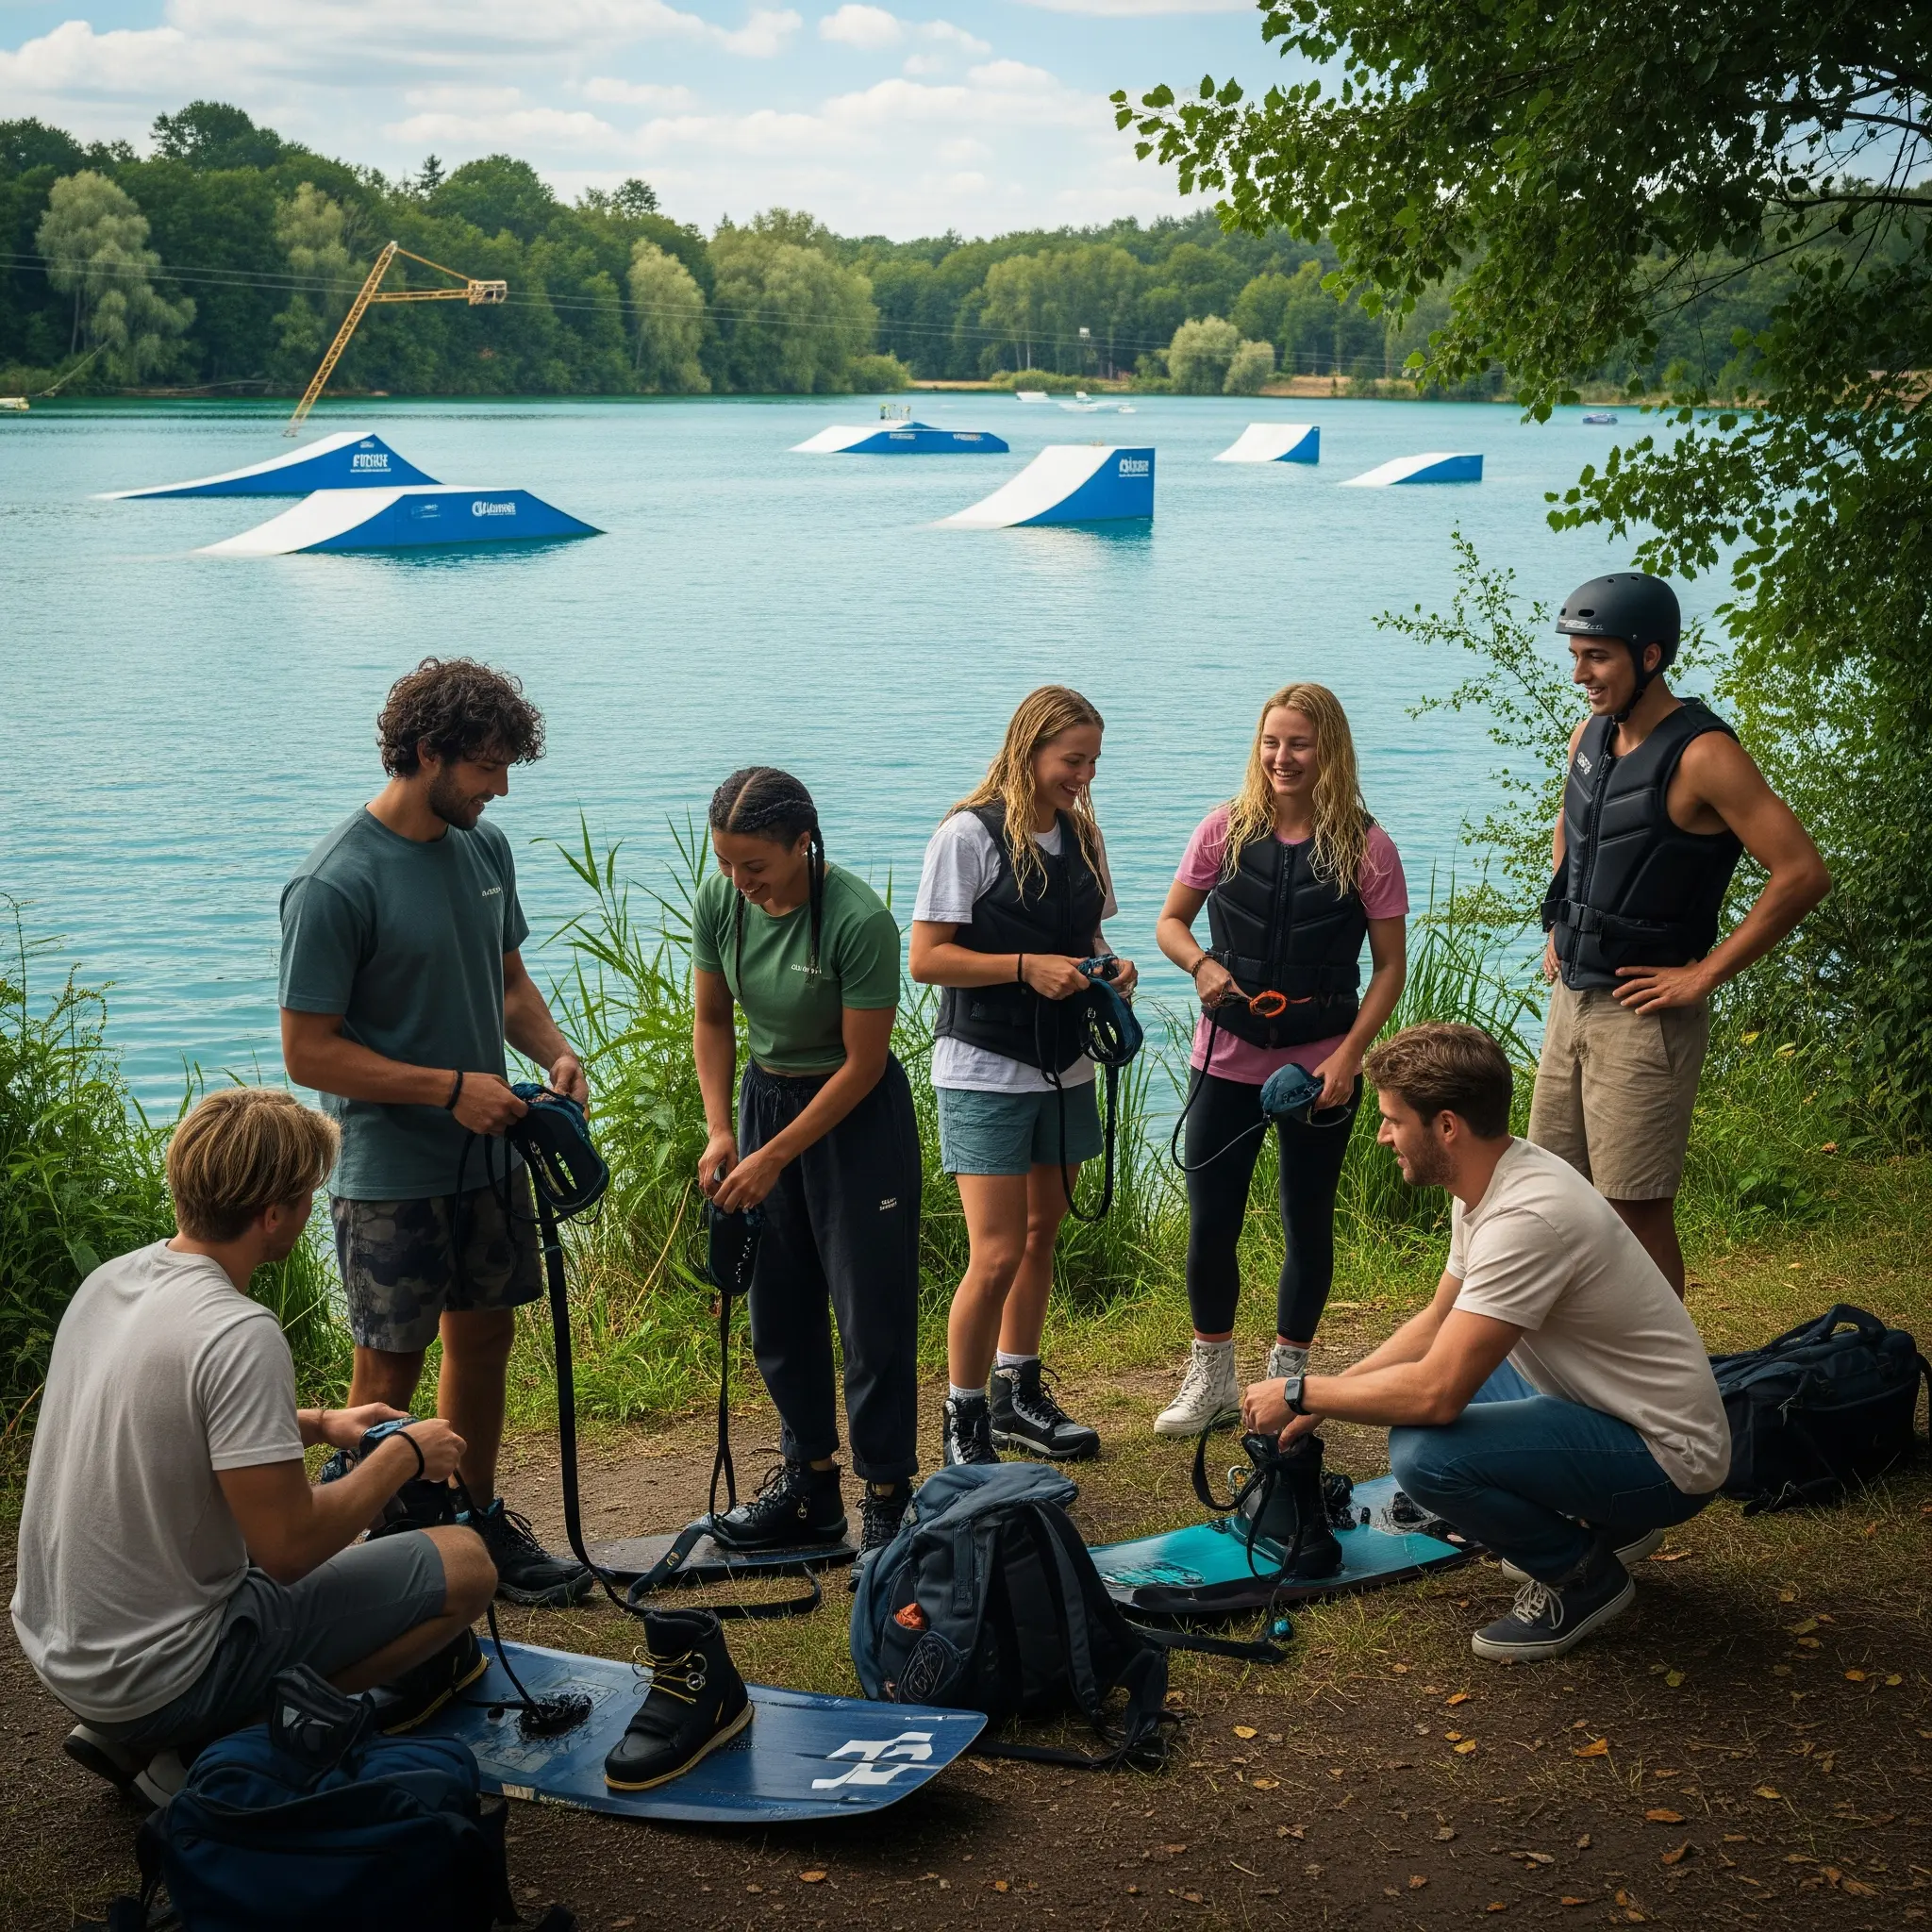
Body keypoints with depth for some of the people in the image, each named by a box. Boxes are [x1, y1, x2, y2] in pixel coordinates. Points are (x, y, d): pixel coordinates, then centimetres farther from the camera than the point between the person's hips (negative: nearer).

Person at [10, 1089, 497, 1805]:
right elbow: (288, 1550, -23)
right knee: (464, 1562, -4)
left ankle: (134, 1733, 12)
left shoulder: (108, 1280, 1)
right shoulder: (239, 1335, -26)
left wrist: (319, 1423, 13)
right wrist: (404, 1456, -8)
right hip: (157, 1681, -8)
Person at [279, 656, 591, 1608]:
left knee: (484, 1337, 17)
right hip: (391, 1178, -7)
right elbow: (308, 1050, -19)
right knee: (390, 1372, 4)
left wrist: (555, 1051, -4)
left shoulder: (483, 847, 3)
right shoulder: (334, 885, -20)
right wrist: (450, 1088, -20)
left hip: (488, 1154, 7)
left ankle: (479, 1521, 33)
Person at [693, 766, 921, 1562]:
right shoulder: (718, 902, -10)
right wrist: (720, 1130, -7)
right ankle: (809, 1482, 27)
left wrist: (775, 1156, -17)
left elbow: (863, 1062, -20)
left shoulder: (858, 920, -27)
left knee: (872, 1316, -3)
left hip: (856, 1112, -6)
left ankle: (885, 1502, 8)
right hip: (766, 1096, 6)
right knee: (778, 1309, 13)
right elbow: (713, 1020, 3)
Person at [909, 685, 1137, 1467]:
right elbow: (926, 958, -15)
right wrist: (1028, 967, -24)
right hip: (987, 1073, -7)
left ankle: (1017, 1396, 30)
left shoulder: (1081, 836, 9)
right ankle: (962, 1420, 6)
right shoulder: (970, 835, -12)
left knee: (1040, 1237, 16)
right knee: (997, 1256, -9)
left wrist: (1107, 967, -1)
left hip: (1064, 1070, 7)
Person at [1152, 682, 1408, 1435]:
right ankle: (1211, 1379, 23)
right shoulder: (1226, 829, -2)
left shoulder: (1366, 848, -7)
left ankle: (1288, 1376, 27)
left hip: (1322, 1068, -1)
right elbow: (1170, 922, 7)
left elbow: (1390, 965, -4)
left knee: (1307, 1225, 10)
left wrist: (1349, 1054, -13)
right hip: (1228, 1060, 2)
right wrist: (1201, 964, -14)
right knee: (1210, 1224, 4)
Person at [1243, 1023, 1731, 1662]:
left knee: (1422, 1453, -27)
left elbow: (1435, 1394, -30)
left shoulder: (1528, 1217, -28)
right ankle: (1602, 1524, 19)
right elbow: (1436, 1322, 17)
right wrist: (1328, 1394, 9)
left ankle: (1584, 1573, -2)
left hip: (1668, 1459, -10)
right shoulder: (1489, 1184, 2)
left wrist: (1301, 1393, -16)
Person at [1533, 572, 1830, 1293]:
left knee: (1637, 1210, -4)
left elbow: (1802, 874, -22)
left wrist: (1705, 974, -18)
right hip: (1571, 996, 8)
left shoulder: (1702, 755, -18)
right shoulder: (1591, 735, 7)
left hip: (1642, 1013, -8)